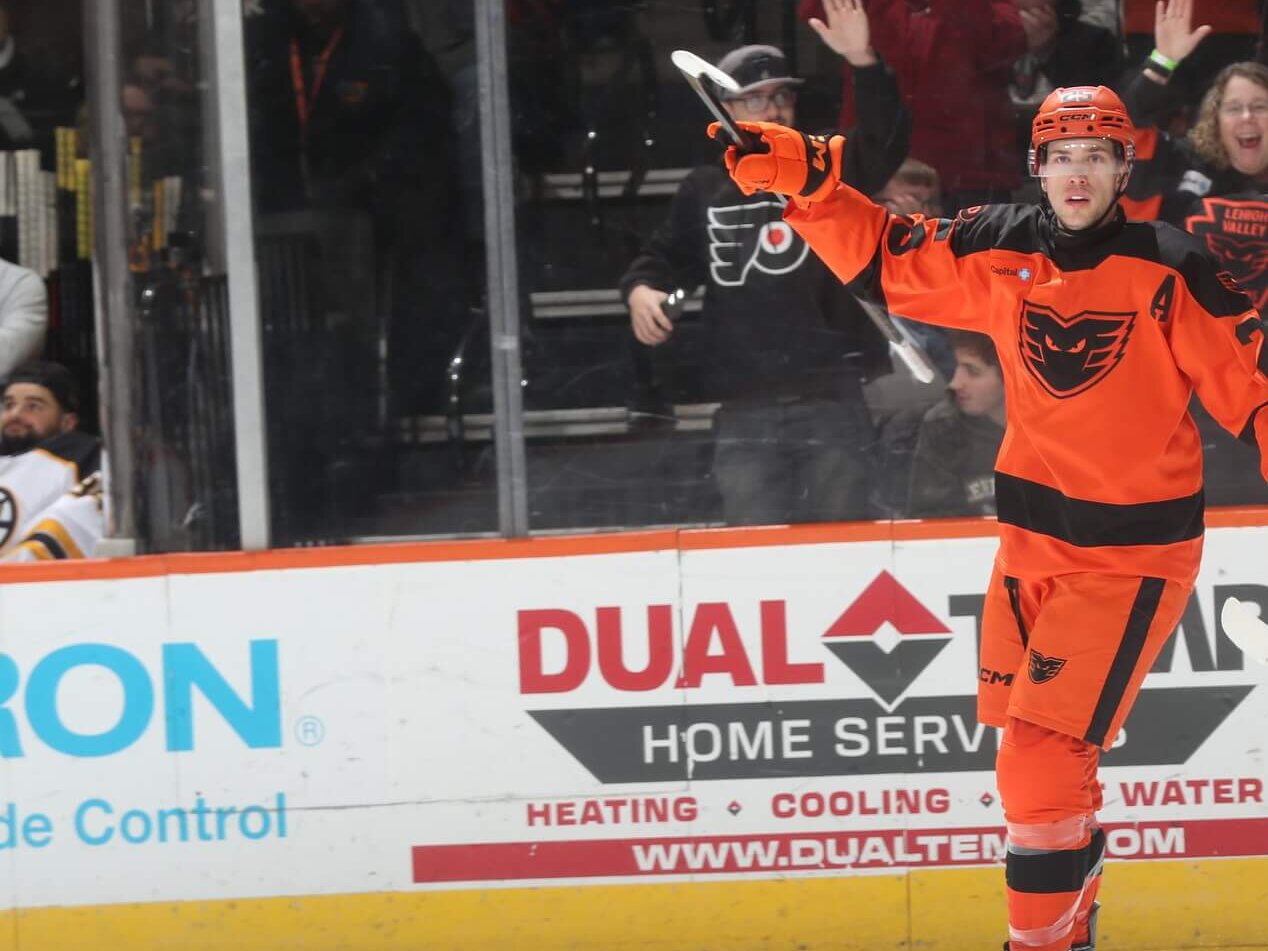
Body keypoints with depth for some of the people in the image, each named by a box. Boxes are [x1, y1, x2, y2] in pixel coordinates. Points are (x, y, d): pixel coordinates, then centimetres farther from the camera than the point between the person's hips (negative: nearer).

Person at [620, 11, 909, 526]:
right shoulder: (705, 189, 11)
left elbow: (885, 144, -15)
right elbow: (667, 255, 24)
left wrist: (863, 62, -30)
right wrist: (641, 287, 1)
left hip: (835, 403, -2)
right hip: (745, 415, 2)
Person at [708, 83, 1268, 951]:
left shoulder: (1172, 271, -14)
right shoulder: (998, 251, 0)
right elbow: (881, 255, 10)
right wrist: (806, 179, -1)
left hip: (1129, 554, -6)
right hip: (1032, 543, 6)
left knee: (1041, 764, -15)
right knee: (1041, 765, 17)